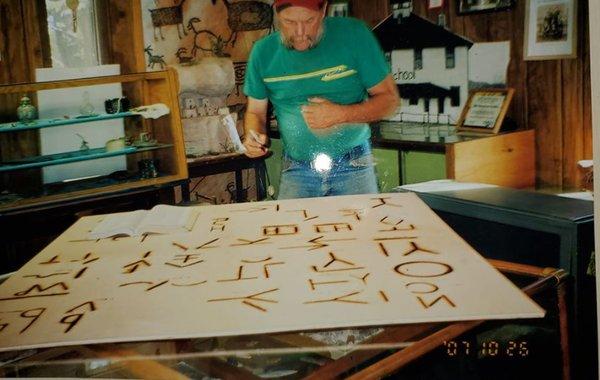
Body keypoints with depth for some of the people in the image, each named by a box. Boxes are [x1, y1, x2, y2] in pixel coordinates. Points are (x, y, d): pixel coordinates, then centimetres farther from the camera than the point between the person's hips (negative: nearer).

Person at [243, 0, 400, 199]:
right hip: (296, 171, 2)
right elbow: (256, 112, 9)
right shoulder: (263, 52, -2)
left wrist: (341, 114, -20)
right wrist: (253, 136, -14)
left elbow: (390, 98, -5)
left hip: (354, 168, -1)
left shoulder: (354, 34, -9)